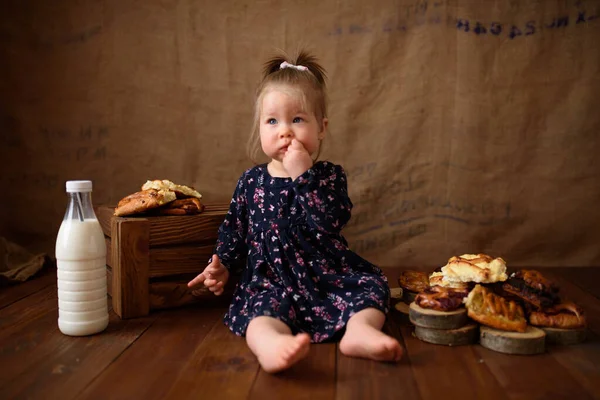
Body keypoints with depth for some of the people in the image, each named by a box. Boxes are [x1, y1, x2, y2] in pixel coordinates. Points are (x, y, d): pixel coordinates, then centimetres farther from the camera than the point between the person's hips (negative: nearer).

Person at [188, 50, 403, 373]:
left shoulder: (329, 175, 0)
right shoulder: (251, 181, 8)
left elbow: (327, 223, -18)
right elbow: (233, 228, 19)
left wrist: (303, 175, -22)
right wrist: (219, 264, 6)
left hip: (327, 274, 2)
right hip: (270, 280, -1)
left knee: (372, 282, -16)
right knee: (263, 305, -31)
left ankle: (360, 329, -39)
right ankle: (271, 344, -60)